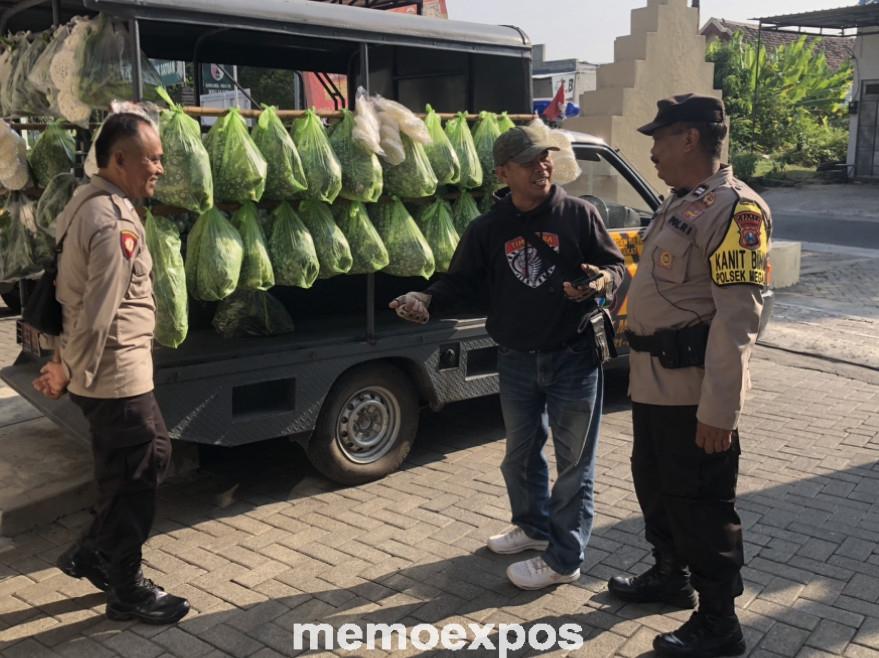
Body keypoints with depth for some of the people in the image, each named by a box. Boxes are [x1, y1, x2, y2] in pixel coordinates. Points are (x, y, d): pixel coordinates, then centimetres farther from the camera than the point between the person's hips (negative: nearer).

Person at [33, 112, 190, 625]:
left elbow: (77, 295, 15)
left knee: (154, 453, 21)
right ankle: (127, 591, 19)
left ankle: (93, 553, 31)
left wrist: (68, 365, 16)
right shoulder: (115, 222, -22)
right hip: (118, 374, -10)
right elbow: (98, 314, -23)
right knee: (133, 480, 3)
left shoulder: (88, 203, 11)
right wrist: (70, 374, -11)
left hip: (111, 371, 10)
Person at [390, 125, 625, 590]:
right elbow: (461, 280, 2)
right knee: (520, 455, 21)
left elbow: (615, 264, 0)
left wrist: (602, 281, -23)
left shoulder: (579, 214, -7)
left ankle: (563, 559, 20)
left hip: (574, 357, -3)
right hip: (516, 360, 4)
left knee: (574, 462, 6)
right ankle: (534, 526, 45)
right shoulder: (487, 229, 0)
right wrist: (428, 300, -17)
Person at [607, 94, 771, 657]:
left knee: (701, 503, 1)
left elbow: (739, 314, -22)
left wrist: (720, 408, -25)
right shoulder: (680, 205, 15)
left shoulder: (734, 208, -16)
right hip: (654, 379, 10)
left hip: (694, 388, -10)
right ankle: (671, 575, 42)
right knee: (656, 485, 22)